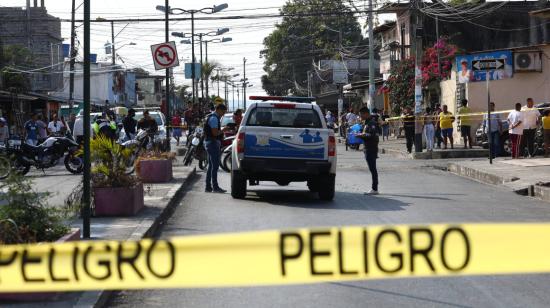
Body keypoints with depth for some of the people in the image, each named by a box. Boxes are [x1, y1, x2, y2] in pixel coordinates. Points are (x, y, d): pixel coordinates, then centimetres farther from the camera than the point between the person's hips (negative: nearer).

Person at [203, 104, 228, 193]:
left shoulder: (213, 117, 18)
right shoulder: (214, 118, -15)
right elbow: (215, 133, -21)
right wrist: (223, 130, -8)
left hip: (210, 142, 11)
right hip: (213, 143, -11)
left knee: (211, 166, 12)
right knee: (215, 166, -9)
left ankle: (208, 187, 14)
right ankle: (215, 187, -9)